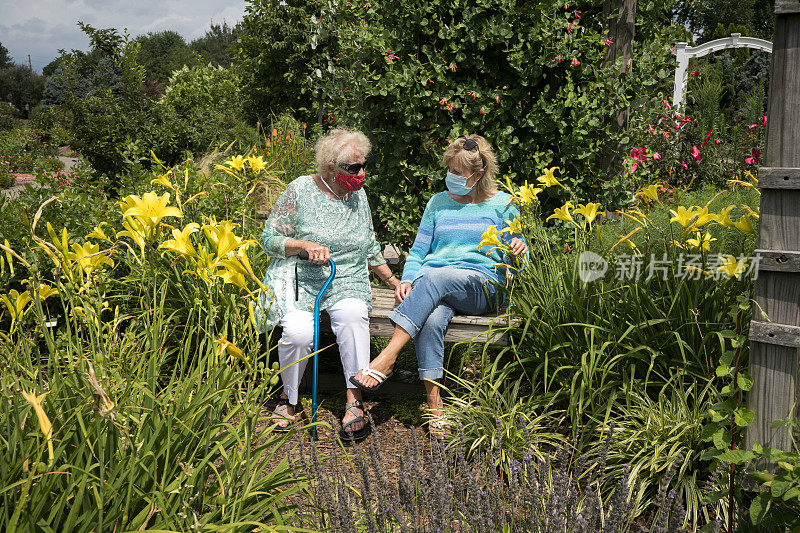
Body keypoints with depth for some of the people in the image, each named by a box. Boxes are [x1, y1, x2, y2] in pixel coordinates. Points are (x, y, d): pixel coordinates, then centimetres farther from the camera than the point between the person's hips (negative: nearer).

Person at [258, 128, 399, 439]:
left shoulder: (358, 195, 11)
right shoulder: (300, 190, -3)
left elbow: (370, 249, 23)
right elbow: (269, 239, -2)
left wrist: (393, 282, 18)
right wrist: (306, 245, -17)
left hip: (348, 282, 3)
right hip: (300, 280, -2)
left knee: (353, 314, -33)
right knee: (298, 331, -31)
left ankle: (354, 401, -25)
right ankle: (289, 397, -1)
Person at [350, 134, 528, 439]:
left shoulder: (503, 205, 12)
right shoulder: (438, 202, 20)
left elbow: (516, 259, 12)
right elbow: (418, 251, 19)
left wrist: (519, 252, -13)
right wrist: (407, 280, -1)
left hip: (483, 284, -2)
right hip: (431, 282, 3)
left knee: (435, 277, -36)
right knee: (432, 319, -34)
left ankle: (388, 357, -40)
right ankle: (434, 403, -32)